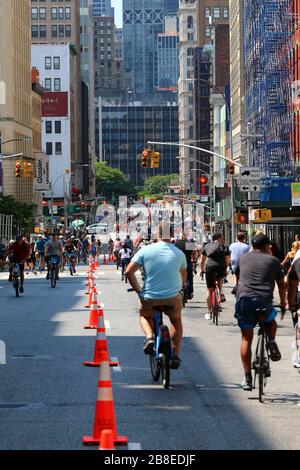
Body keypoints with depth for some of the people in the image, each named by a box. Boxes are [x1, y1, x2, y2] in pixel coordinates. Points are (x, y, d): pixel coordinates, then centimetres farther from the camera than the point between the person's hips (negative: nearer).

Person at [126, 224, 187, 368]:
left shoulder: (146, 250, -5)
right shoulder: (179, 253, 0)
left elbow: (129, 272, -6)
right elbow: (184, 278, 13)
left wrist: (138, 290, 6)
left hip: (150, 298, -1)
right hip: (173, 297, 1)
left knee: (144, 315, 32)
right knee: (176, 321, 30)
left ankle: (149, 337, 4)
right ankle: (176, 354, 21)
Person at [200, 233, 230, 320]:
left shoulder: (206, 246, 19)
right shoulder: (224, 247, 15)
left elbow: (202, 261, 21)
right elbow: (227, 261, 18)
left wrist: (202, 270, 35)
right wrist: (225, 270, 34)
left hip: (210, 267, 0)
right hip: (221, 268, 0)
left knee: (209, 290, 10)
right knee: (220, 280, 36)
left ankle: (209, 313, 12)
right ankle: (221, 292, 8)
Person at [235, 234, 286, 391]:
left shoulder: (243, 258, 19)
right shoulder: (273, 260, 13)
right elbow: (281, 284, 18)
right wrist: (283, 303, 33)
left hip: (244, 299, 1)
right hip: (264, 301, -1)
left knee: (246, 338, 10)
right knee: (271, 321, 33)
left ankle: (247, 378, 7)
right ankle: (271, 342, 4)